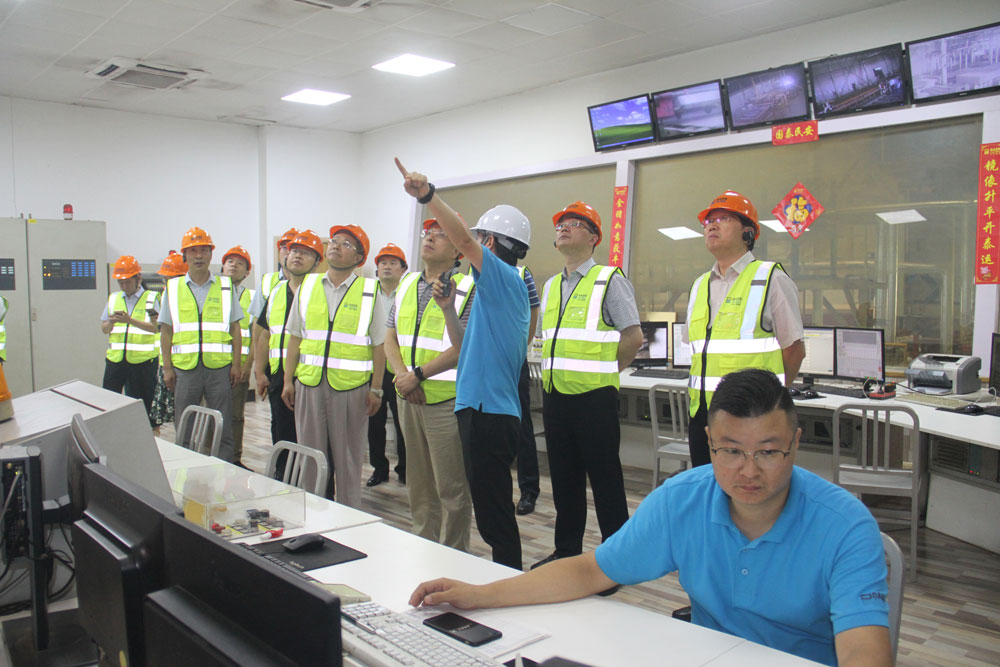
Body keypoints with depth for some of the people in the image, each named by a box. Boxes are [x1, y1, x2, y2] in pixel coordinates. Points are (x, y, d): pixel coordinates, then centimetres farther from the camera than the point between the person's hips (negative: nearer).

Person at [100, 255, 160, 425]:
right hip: (115, 359, 4)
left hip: (142, 360, -4)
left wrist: (129, 320, -21)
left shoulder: (151, 298, 1)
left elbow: (154, 327, -11)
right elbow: (103, 328, 15)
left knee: (143, 406, 2)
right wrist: (111, 322, -7)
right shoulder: (113, 298, 15)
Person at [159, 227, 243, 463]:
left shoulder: (225, 286, 9)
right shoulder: (173, 288, 10)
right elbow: (166, 331, 10)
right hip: (185, 367, 1)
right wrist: (167, 368, 3)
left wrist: (236, 364, 0)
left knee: (223, 428, 3)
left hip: (219, 366, -1)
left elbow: (235, 329, 8)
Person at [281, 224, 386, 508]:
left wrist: (376, 389, -5)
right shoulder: (307, 286, 10)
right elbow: (295, 338, 12)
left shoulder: (370, 291, 1)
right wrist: (288, 380, 7)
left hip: (351, 386, -3)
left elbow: (379, 345, -1)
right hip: (309, 383, 3)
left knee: (348, 458, 7)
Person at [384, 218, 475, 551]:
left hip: (447, 399, -6)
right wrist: (404, 376, -5)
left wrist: (418, 374, -16)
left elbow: (464, 348, -16)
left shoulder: (467, 289, -8)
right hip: (410, 398, 6)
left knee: (451, 486, 1)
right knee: (418, 483, 17)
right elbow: (391, 338, 11)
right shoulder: (406, 285, 13)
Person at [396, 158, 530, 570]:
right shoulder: (509, 288, 20)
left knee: (494, 515, -3)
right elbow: (467, 346, 26)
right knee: (493, 511, 19)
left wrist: (427, 195, -33)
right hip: (489, 409, 11)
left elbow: (463, 239, -26)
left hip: (488, 411, -11)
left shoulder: (505, 278, -9)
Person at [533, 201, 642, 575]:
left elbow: (633, 337, -8)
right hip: (554, 394, 7)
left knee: (605, 479, 0)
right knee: (564, 477, 15)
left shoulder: (609, 280, -4)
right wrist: (552, 372, 13)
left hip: (593, 396, -7)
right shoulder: (551, 286, 16)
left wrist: (603, 372, -2)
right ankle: (567, 550, 27)